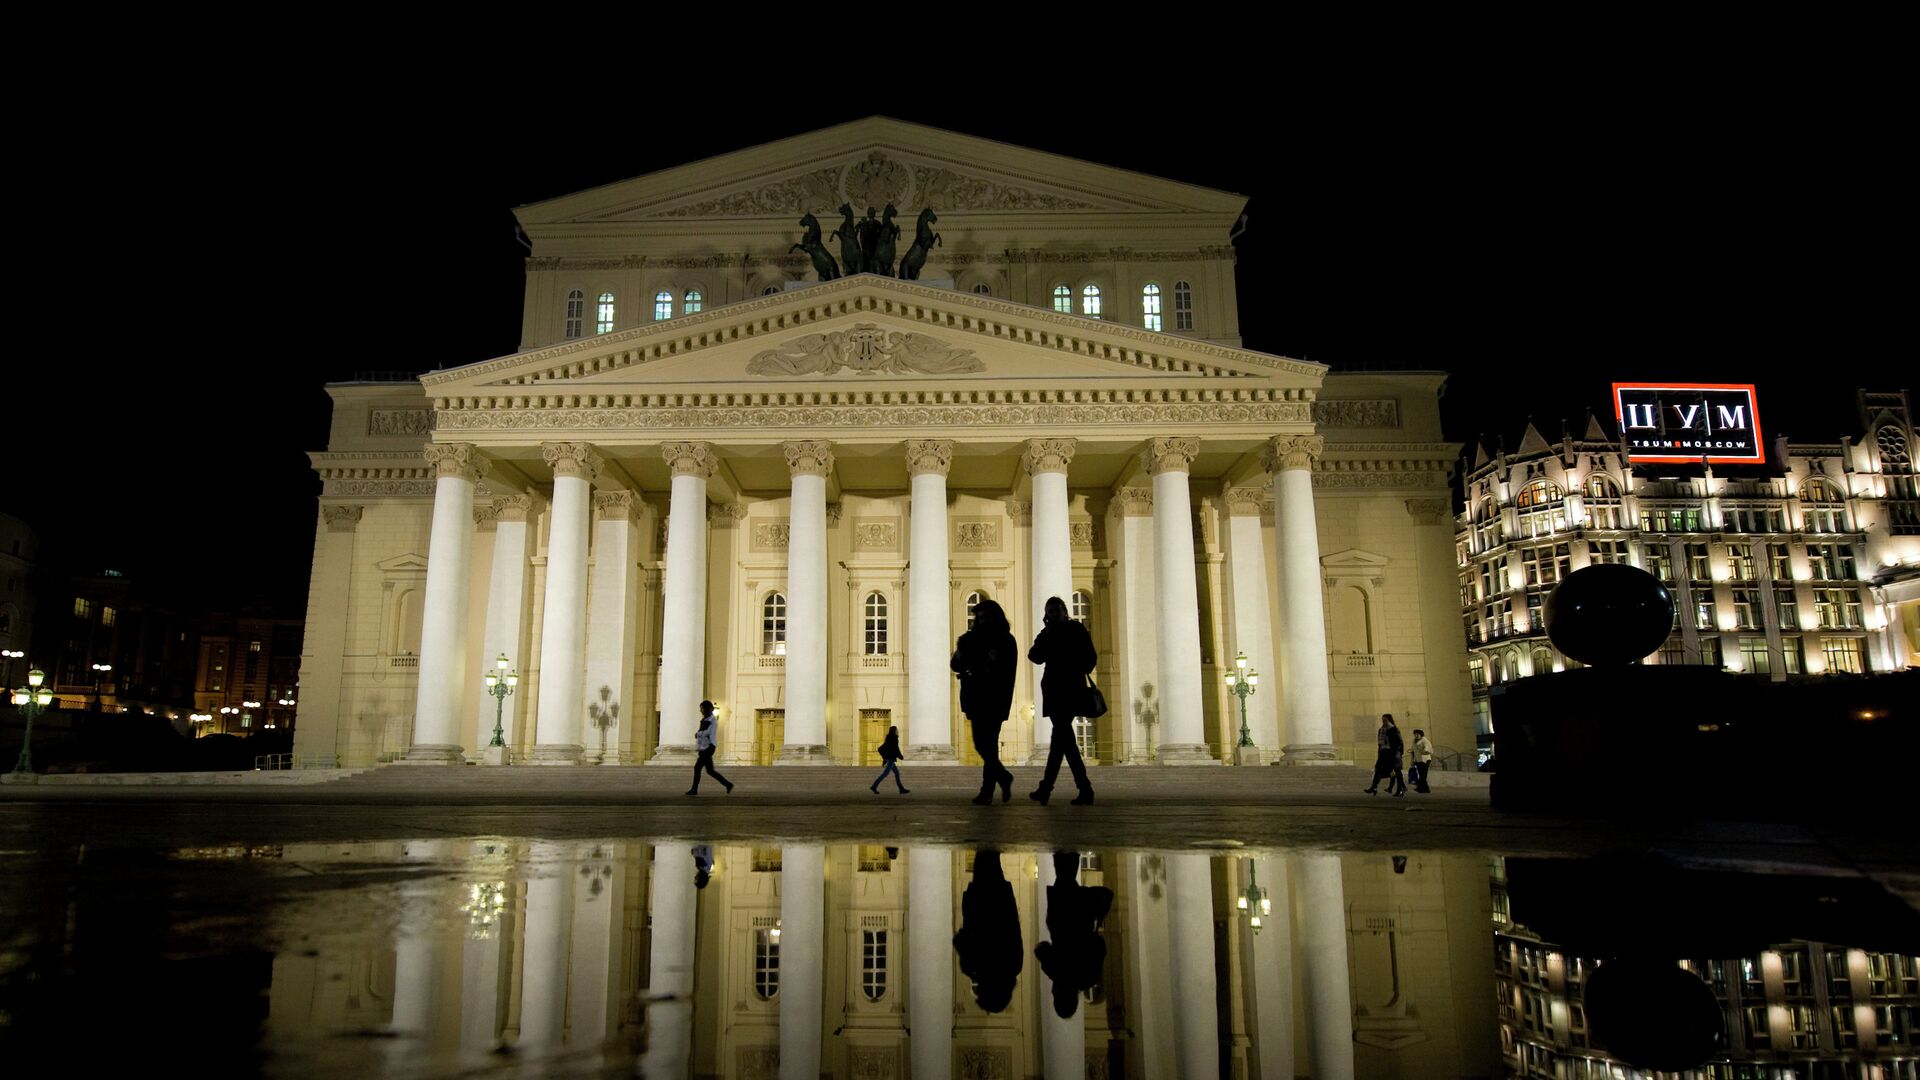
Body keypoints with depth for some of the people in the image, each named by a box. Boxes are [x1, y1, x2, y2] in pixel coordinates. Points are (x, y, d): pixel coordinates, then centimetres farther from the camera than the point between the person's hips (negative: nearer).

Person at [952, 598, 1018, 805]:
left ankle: (987, 791, -5)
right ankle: (1003, 777, 21)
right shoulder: (972, 639, 11)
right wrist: (961, 652, -13)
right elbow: (956, 666, 5)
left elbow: (1007, 675, -8)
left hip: (994, 701, -4)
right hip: (975, 700, 4)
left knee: (988, 743, -9)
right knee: (982, 743, 4)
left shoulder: (1006, 641, 0)